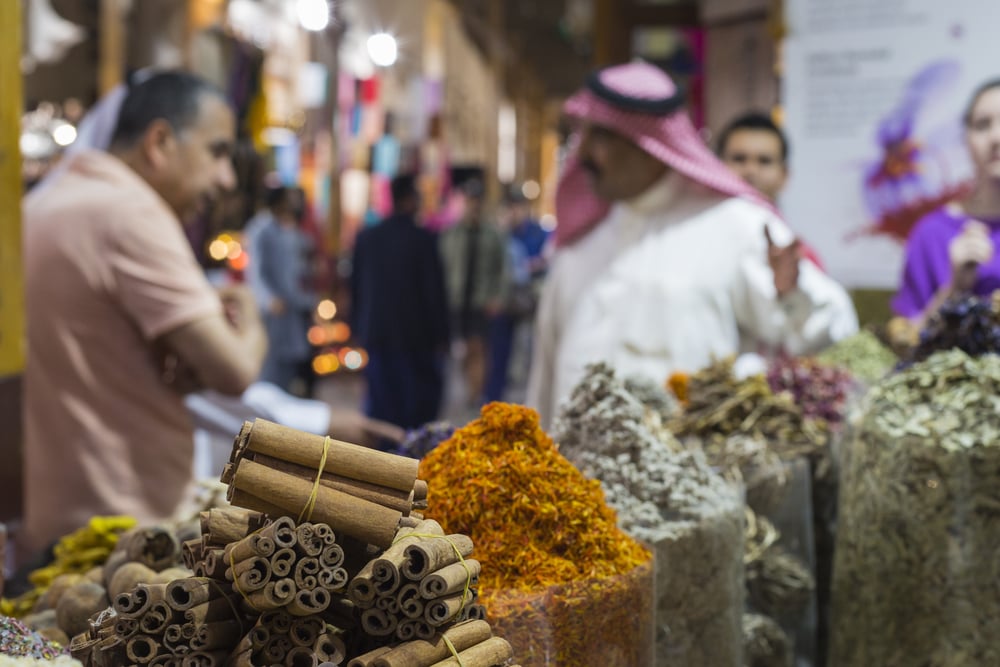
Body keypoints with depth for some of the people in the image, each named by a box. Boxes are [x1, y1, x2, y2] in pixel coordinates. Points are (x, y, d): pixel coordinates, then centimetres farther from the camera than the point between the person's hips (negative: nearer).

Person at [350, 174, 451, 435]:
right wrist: (441, 335, -2)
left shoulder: (365, 238, 3)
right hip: (416, 335, -4)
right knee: (423, 397, 6)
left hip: (376, 333, 5)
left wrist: (358, 328, 18)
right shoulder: (423, 239, -12)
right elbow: (434, 289, -9)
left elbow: (356, 287, 9)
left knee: (380, 401, 10)